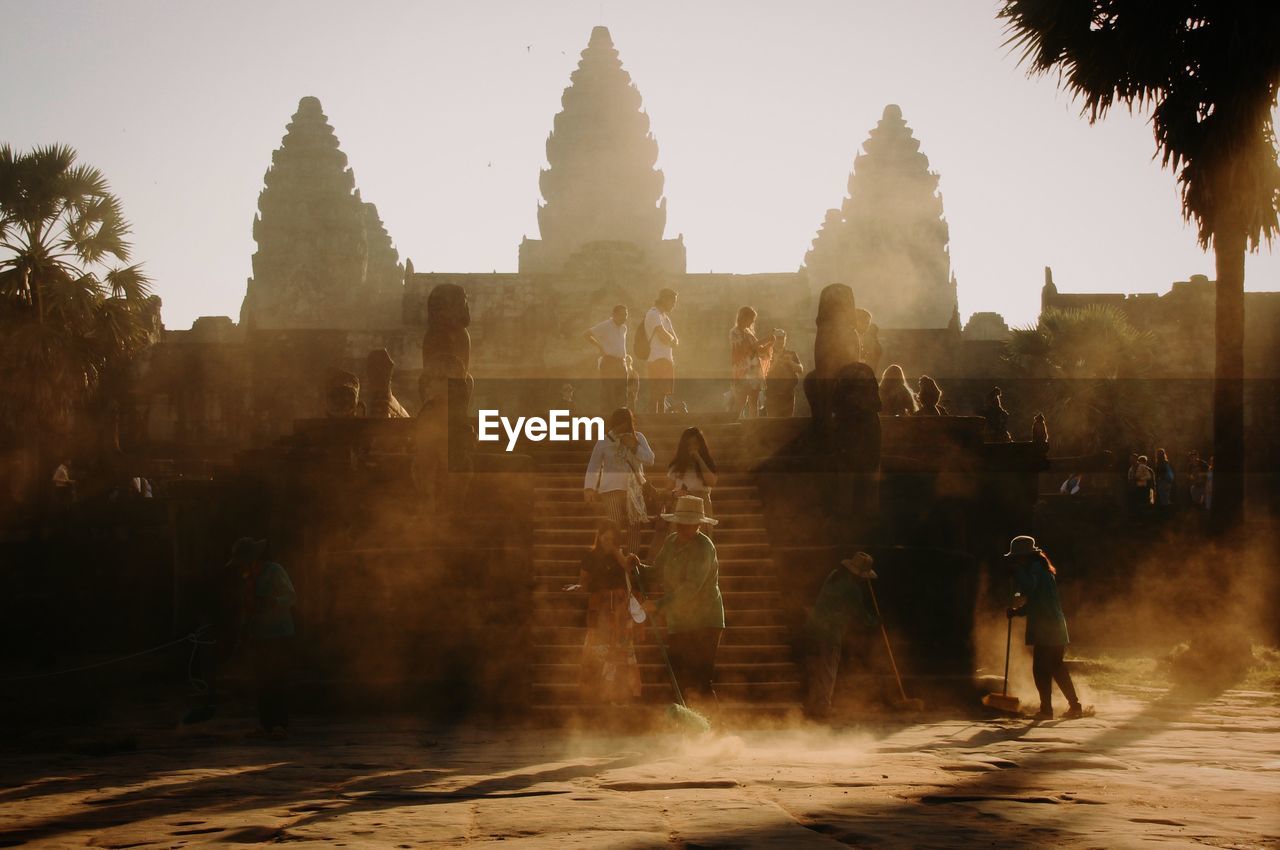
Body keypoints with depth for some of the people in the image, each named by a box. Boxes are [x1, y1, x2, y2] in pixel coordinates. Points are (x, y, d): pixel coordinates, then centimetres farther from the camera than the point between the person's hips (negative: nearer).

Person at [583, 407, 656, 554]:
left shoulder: (638, 437, 5)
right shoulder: (605, 440, -2)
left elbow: (649, 459, 0)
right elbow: (593, 465, -2)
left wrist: (635, 447, -14)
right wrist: (589, 488, -12)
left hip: (635, 489, 3)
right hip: (612, 489, -3)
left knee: (634, 529, 2)